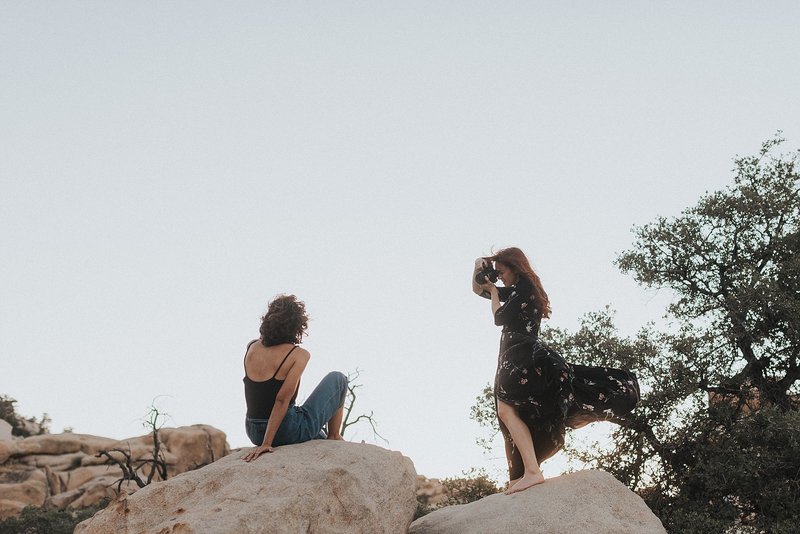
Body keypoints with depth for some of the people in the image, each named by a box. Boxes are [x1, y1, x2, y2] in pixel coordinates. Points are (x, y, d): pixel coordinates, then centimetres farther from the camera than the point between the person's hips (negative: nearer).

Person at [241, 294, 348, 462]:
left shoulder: (252, 348, 0)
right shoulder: (299, 355, -15)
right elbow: (282, 399, -21)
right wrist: (267, 443, -21)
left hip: (254, 433, 7)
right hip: (288, 432, -7)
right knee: (337, 379, 17)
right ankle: (334, 437, 21)